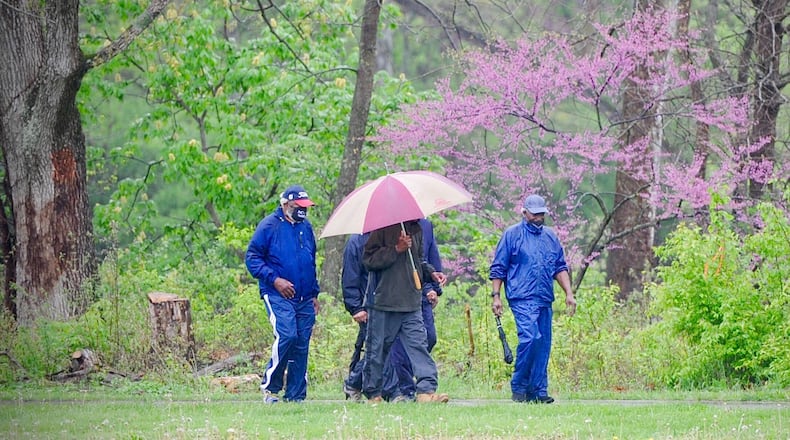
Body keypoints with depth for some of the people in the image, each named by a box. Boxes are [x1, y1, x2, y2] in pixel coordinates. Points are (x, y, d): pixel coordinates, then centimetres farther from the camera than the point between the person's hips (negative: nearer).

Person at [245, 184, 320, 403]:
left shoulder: (306, 228, 16)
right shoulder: (269, 226, -3)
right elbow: (252, 258, -5)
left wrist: (314, 294, 22)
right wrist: (275, 280, -14)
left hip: (304, 299, 6)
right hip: (278, 295, -6)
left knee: (302, 344, 2)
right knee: (286, 336, -22)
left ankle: (296, 395, 7)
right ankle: (270, 386, -9)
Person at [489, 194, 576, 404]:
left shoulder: (550, 236, 18)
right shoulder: (512, 235, 3)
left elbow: (560, 268, 22)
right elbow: (498, 268, 3)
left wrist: (569, 293, 13)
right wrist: (496, 296, -4)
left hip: (545, 300, 6)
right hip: (522, 298, -6)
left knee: (543, 344, 2)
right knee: (530, 338, -20)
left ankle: (538, 390, 6)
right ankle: (519, 386, -8)